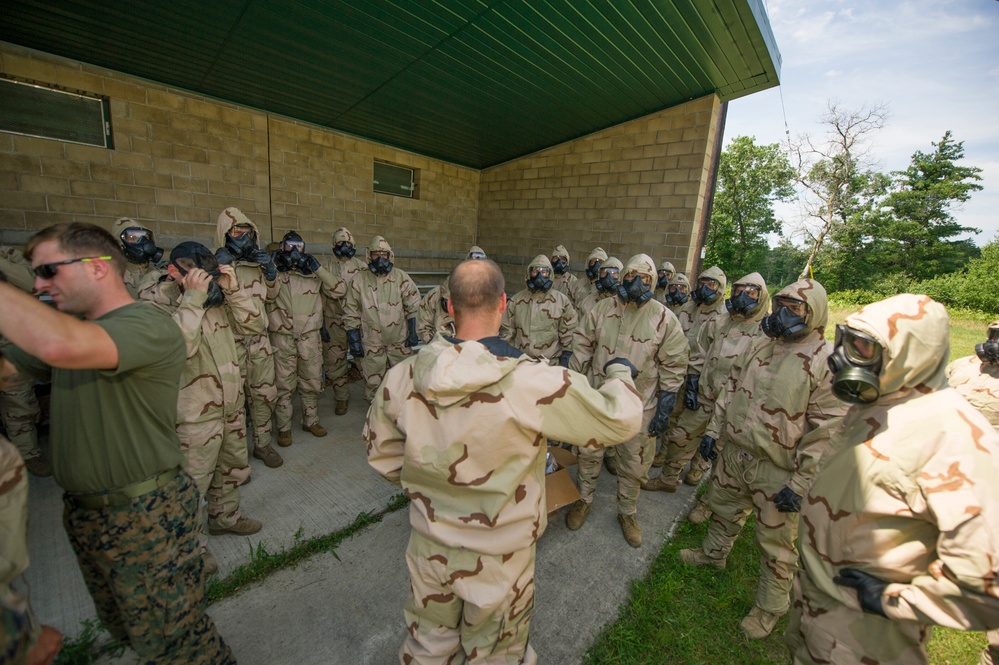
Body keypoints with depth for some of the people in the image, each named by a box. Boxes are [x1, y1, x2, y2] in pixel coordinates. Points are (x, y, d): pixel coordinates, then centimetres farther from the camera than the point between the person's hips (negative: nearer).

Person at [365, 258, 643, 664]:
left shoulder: (401, 378, -17)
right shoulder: (535, 383, -31)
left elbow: (381, 451, 0)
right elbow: (620, 420, -18)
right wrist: (619, 372, 3)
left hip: (429, 547, 3)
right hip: (500, 557, -2)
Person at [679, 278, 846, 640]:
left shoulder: (826, 362, -17)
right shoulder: (760, 347, 5)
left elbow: (826, 432, -18)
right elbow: (732, 391, 13)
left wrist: (800, 483, -18)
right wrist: (714, 430, 9)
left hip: (778, 471, -6)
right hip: (733, 454, 6)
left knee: (776, 544, 12)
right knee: (722, 507, 26)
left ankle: (770, 607, 35)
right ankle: (713, 552, 53)